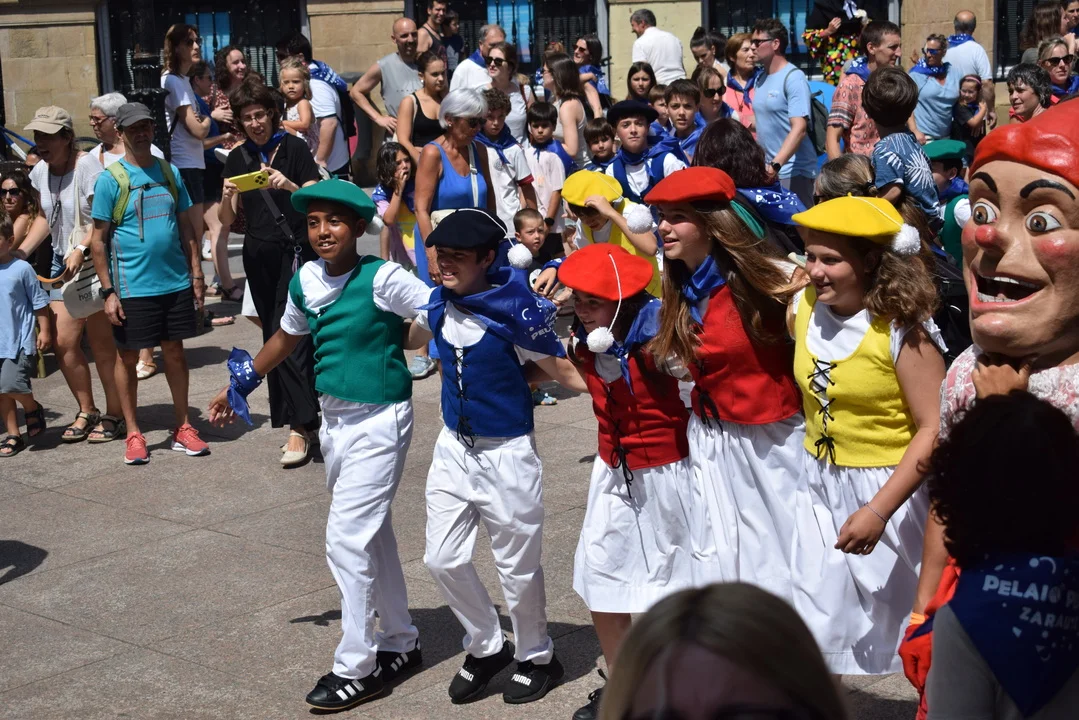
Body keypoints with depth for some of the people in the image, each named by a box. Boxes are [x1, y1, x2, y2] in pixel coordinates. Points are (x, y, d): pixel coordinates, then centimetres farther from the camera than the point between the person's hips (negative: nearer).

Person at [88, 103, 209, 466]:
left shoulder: (170, 172, 7)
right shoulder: (110, 179, -5)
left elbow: (186, 227, 12)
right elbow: (98, 240, -5)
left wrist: (196, 274, 8)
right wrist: (108, 292, -9)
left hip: (175, 283, 4)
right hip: (132, 288, -3)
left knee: (175, 353, 11)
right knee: (128, 358, 5)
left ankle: (182, 428, 21)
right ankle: (133, 434, 17)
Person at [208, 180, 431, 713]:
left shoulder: (383, 278, -17)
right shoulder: (305, 282, 3)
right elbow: (287, 338, 20)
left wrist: (392, 342, -21)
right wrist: (241, 385, 26)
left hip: (379, 420, -7)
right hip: (333, 418, 7)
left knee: (347, 538, -8)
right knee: (373, 534, 17)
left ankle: (356, 668, 4)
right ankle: (400, 644, 32)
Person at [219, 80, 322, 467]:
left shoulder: (294, 148, -3)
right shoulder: (237, 159, 10)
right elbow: (227, 221, 10)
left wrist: (290, 186, -25)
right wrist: (227, 197, -11)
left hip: (295, 253, -5)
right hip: (258, 257, 5)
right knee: (273, 338, 8)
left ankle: (299, 427, -12)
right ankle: (306, 419, 18)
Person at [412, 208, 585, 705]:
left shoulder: (515, 310, -20)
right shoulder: (437, 305, -2)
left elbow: (565, 373, -14)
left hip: (507, 455, -6)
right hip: (453, 449, 6)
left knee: (517, 568, 8)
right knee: (443, 559, 10)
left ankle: (536, 658, 32)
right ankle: (487, 647, 32)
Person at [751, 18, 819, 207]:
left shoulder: (793, 78, -10)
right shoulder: (761, 79, 13)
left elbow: (799, 128, -20)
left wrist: (775, 164, -29)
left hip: (793, 172, -7)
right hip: (768, 170, 7)